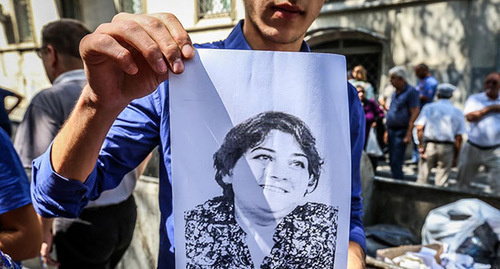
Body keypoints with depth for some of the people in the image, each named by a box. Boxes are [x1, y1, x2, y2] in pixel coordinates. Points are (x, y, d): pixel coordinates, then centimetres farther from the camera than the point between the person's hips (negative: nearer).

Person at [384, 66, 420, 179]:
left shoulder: (411, 92, -8)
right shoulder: (395, 93, 17)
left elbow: (415, 113, -14)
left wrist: (409, 133, -19)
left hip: (401, 131, -8)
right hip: (392, 130, 8)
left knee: (396, 162, -11)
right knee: (392, 161, 11)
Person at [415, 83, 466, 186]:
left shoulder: (428, 108, 5)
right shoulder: (457, 112, 7)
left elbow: (419, 128, -9)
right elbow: (458, 137, 2)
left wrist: (421, 146, -4)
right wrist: (456, 157, 7)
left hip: (429, 145, -1)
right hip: (447, 147, 1)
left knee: (422, 178, 6)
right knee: (442, 182, 6)